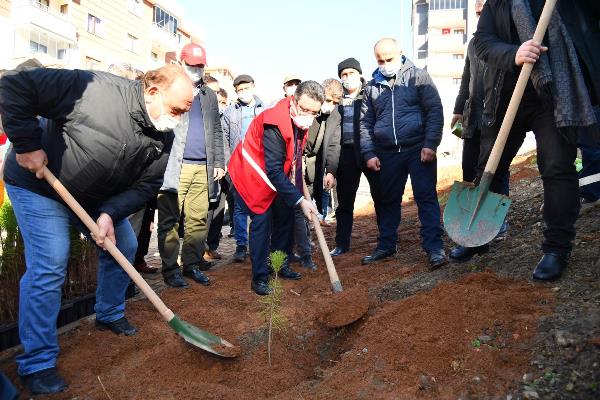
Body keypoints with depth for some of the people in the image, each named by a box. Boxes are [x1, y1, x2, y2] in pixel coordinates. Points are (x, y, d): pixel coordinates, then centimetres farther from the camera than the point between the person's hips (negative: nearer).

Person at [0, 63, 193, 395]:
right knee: (48, 266, -12)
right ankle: (38, 363, 2)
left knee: (123, 247, 10)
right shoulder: (95, 90, -33)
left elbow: (147, 184, -10)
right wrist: (27, 143, -28)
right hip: (40, 187, -6)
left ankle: (110, 315, 35)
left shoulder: (163, 138, -12)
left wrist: (110, 213, -23)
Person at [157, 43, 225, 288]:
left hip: (203, 168, 4)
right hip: (175, 166, -4)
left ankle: (192, 264, 15)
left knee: (199, 219, 4)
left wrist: (218, 162, 12)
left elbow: (216, 131, 20)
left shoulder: (209, 95, 21)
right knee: (170, 220, -1)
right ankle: (170, 268, 7)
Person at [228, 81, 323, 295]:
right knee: (262, 222, -12)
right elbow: (274, 171, -34)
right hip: (254, 175, -8)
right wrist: (299, 199, -35)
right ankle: (259, 278, -2)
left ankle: (282, 266, 24)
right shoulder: (275, 125, -33)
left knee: (286, 217, 9)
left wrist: (298, 179, 5)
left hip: (279, 176, 8)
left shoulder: (300, 119, -7)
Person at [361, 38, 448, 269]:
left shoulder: (418, 77, 1)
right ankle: (386, 246, 25)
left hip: (418, 149, -4)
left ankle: (434, 248, -2)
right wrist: (369, 154, 2)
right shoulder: (372, 87, 11)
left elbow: (435, 111, -4)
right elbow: (365, 123, 12)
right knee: (388, 200, 12)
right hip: (387, 154, 4)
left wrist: (430, 144, -12)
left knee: (426, 197, -6)